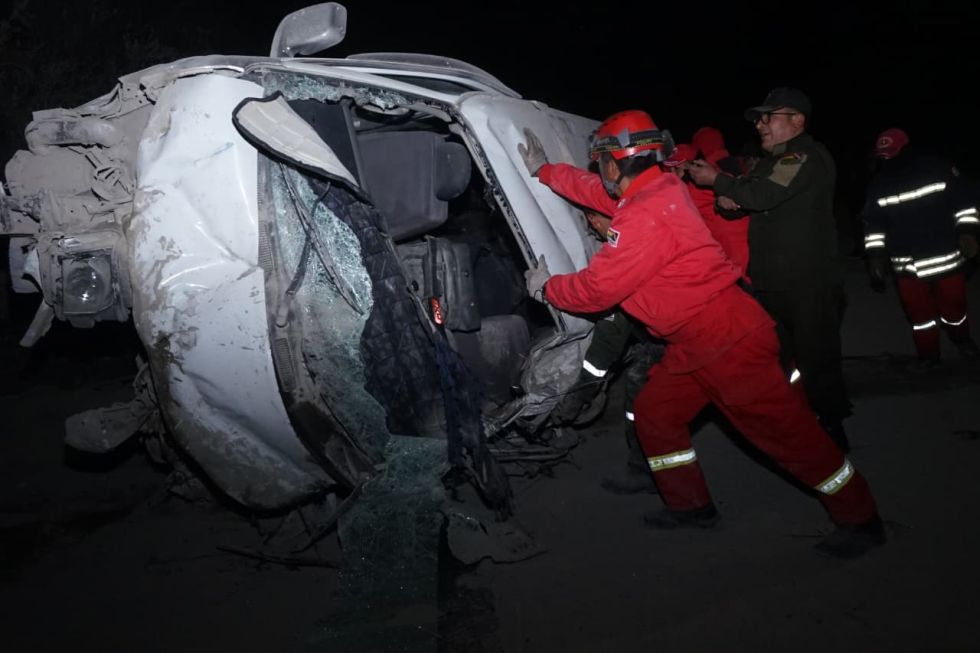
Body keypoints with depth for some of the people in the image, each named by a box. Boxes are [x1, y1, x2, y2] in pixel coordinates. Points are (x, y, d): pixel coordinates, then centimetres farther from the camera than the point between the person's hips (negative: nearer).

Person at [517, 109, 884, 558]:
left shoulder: (645, 218, -24)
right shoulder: (658, 189, 6)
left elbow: (597, 288, -19)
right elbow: (594, 191, 25)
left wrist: (546, 288, -1)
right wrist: (544, 171, 28)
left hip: (728, 343, -10)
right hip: (696, 343, 10)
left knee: (786, 432, 0)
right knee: (653, 412, 15)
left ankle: (861, 521, 17)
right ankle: (691, 506, 29)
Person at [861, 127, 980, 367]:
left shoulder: (938, 168, -7)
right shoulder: (877, 185, 1)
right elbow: (873, 226, 6)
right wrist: (875, 257, 2)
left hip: (947, 257, -1)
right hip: (907, 266, 2)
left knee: (953, 306, 11)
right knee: (919, 311, 5)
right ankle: (928, 354, 26)